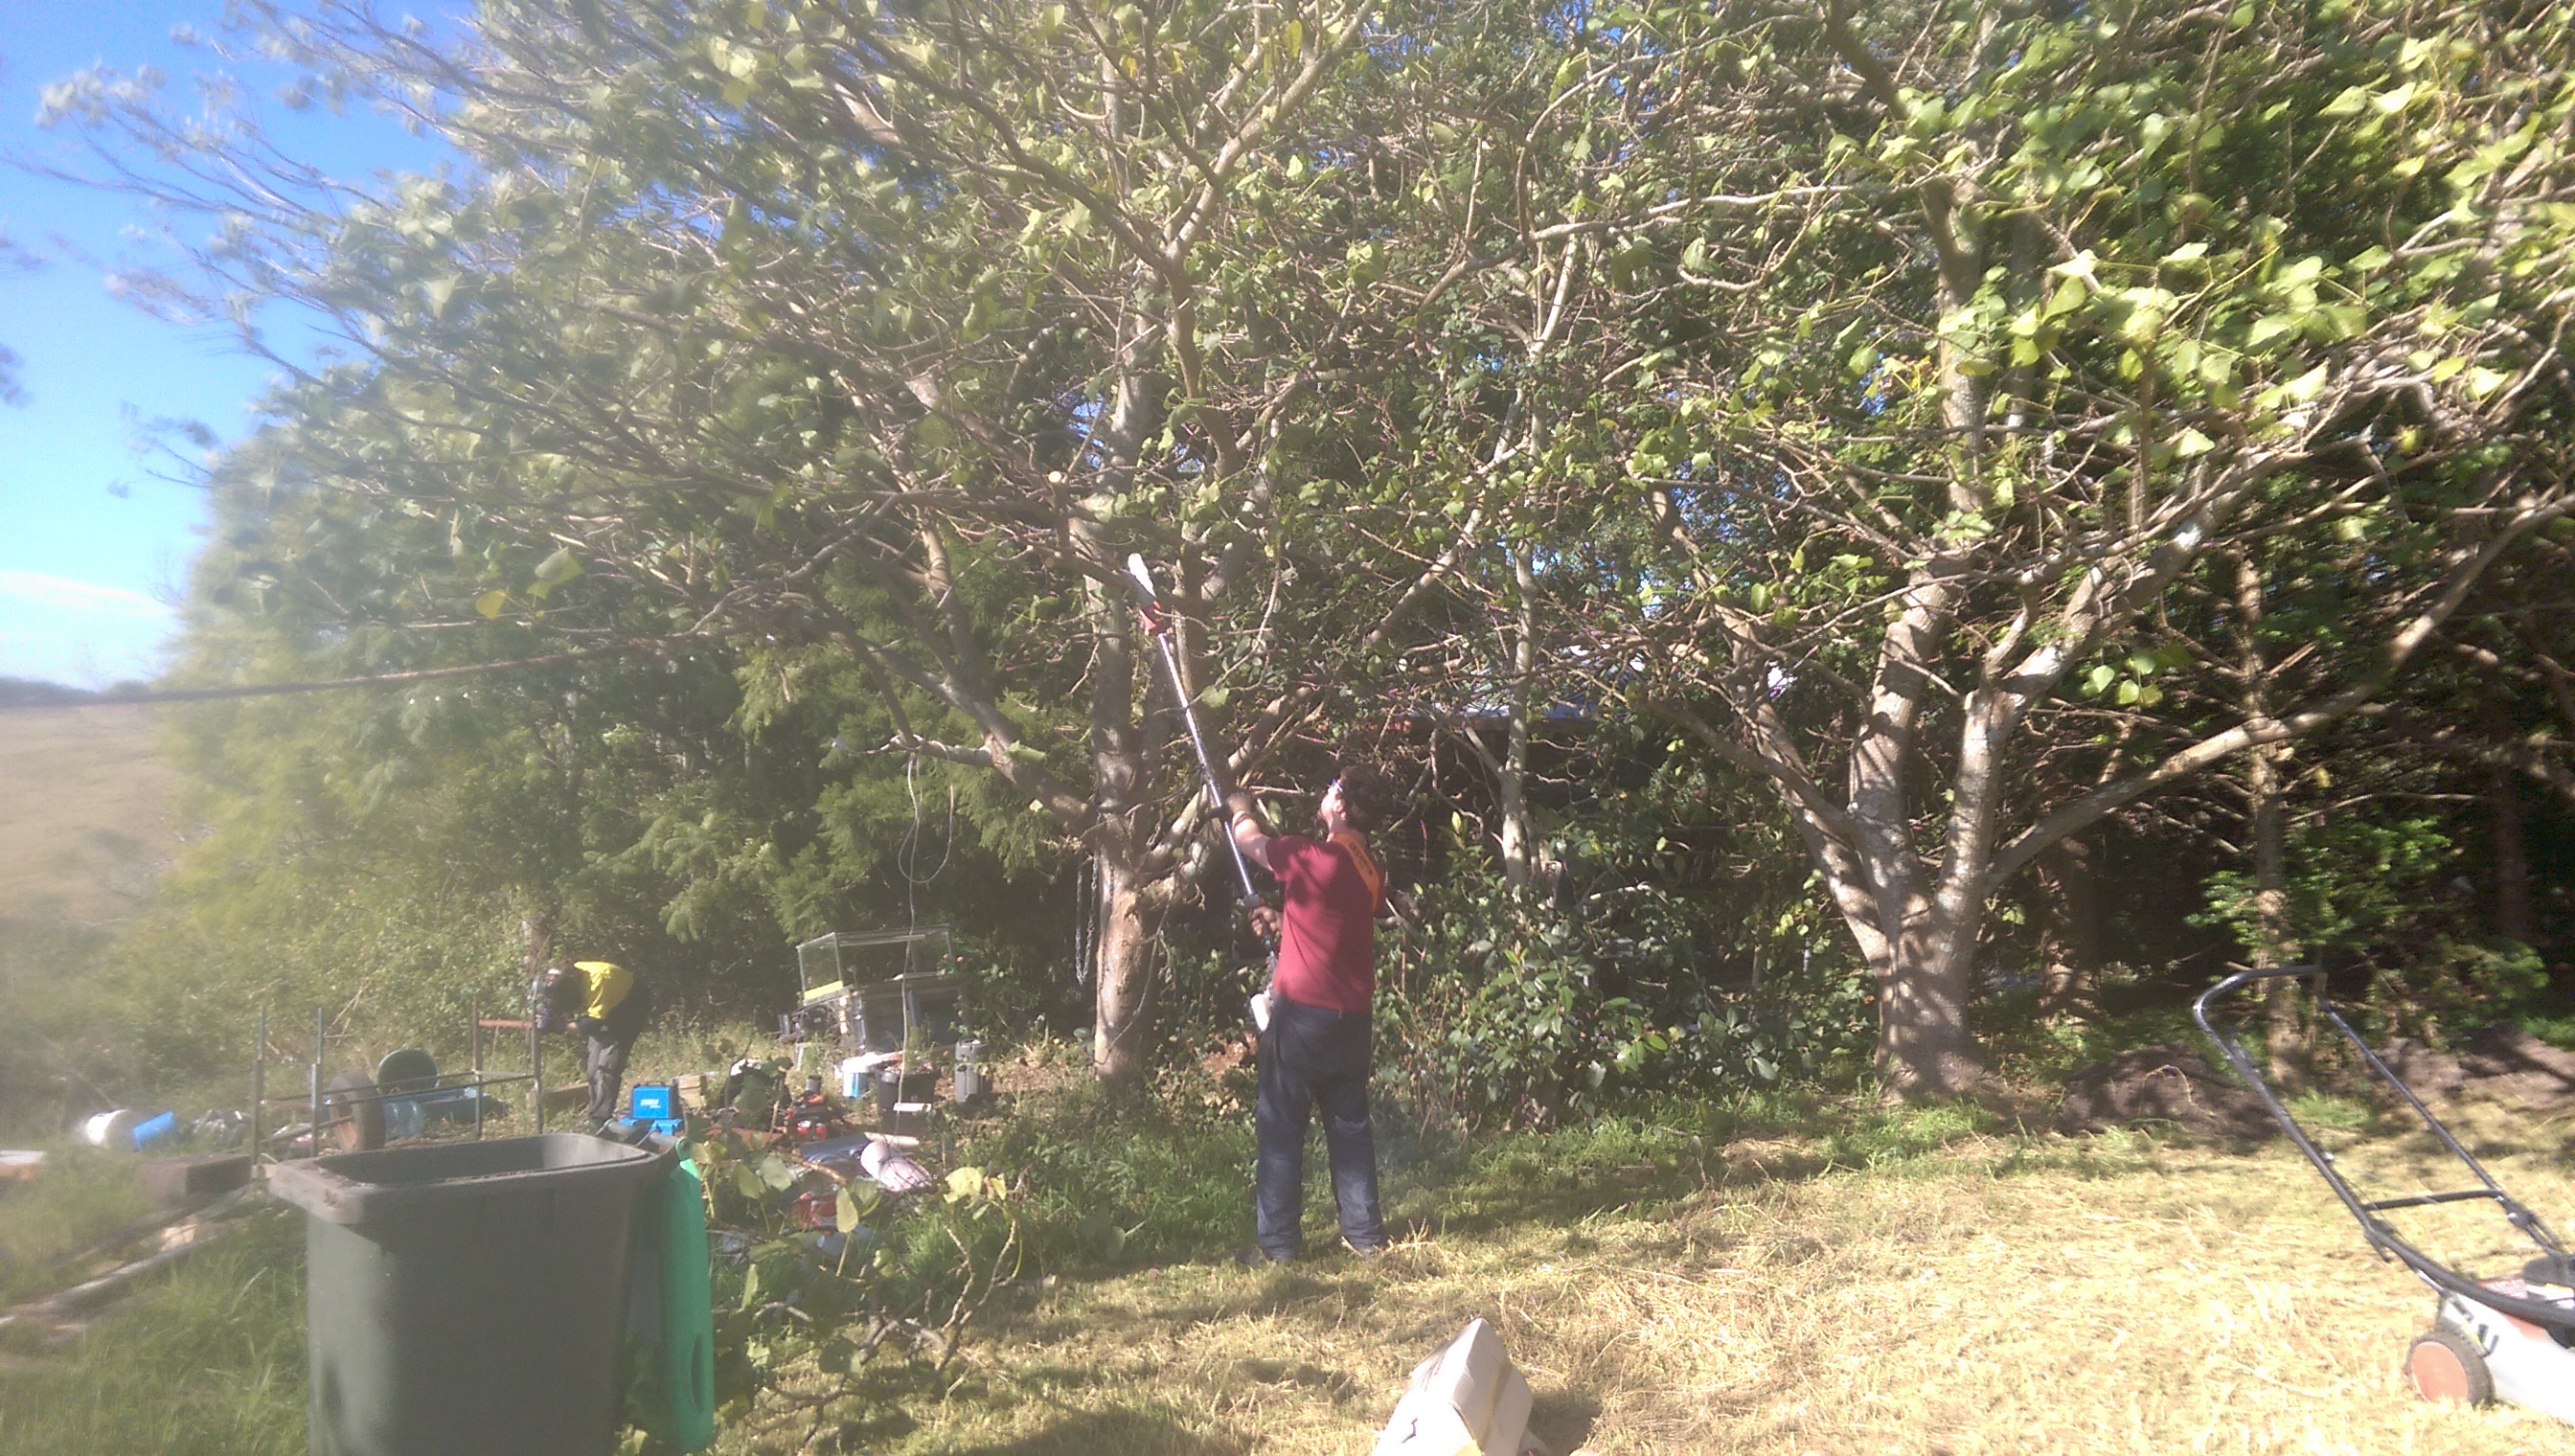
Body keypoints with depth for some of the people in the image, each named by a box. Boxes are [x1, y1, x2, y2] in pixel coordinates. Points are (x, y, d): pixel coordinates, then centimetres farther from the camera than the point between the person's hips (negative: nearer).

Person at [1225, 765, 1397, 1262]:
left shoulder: (1314, 857, -15)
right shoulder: (1370, 871, 6)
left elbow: (1250, 839, 2)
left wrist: (1239, 808, 22)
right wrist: (1282, 919, 22)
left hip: (1302, 1012, -7)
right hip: (1352, 1017, 7)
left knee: (1280, 1127, 3)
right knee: (1350, 1124, 16)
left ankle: (1276, 1242, 7)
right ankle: (1365, 1234, 21)